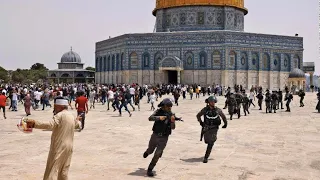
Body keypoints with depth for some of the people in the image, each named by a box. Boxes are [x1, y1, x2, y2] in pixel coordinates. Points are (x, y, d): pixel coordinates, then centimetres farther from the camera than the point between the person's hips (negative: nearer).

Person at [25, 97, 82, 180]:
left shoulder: (60, 115, -14)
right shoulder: (71, 115, 11)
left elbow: (50, 125, -31)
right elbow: (78, 125, 31)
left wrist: (34, 123, -39)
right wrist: (77, 120, 54)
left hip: (59, 147, -8)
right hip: (69, 146, 8)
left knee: (52, 170, -7)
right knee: (63, 171, 15)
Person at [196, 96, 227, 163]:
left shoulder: (218, 110, -6)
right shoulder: (205, 109, -7)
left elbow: (223, 116, 11)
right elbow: (198, 115, 7)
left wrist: (225, 123, 16)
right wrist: (200, 122, -4)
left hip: (214, 128, -1)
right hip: (206, 128, 1)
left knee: (210, 143, -10)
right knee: (207, 141, 14)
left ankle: (206, 157, -6)